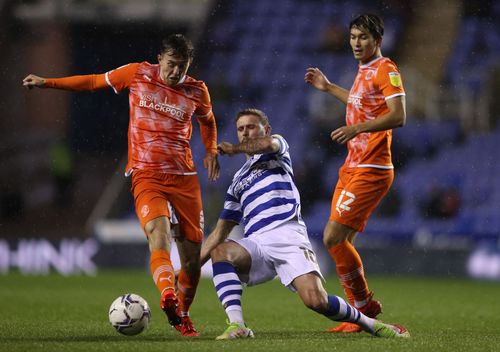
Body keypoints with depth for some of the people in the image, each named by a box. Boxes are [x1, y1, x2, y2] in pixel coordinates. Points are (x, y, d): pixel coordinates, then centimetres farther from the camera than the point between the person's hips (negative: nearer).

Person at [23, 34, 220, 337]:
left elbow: (207, 120, 29)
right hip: (146, 176, -3)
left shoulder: (197, 91, 8)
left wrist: (212, 151, 12)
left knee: (193, 256, 1)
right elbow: (95, 82, 17)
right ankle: (168, 295, -54)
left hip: (185, 178, 3)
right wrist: (47, 83, 18)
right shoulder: (137, 74, 3)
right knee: (159, 235, -30)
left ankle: (182, 315, 24)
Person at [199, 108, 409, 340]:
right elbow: (220, 232, 30)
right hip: (256, 241, 4)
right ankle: (237, 326, -39)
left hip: (288, 236, -4)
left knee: (316, 300, -23)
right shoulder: (238, 181, 32)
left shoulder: (278, 143, 21)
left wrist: (234, 148, 10)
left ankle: (371, 324, 2)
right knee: (220, 252, -30)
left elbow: (268, 144, -8)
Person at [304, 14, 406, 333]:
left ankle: (366, 306, -1)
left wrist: (357, 128, -29)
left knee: (333, 237, -14)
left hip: (371, 171, -9)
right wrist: (329, 88, 40)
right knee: (341, 241, 6)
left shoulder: (386, 70, -11)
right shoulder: (364, 71, 17)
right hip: (353, 167, 9)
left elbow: (398, 116, -22)